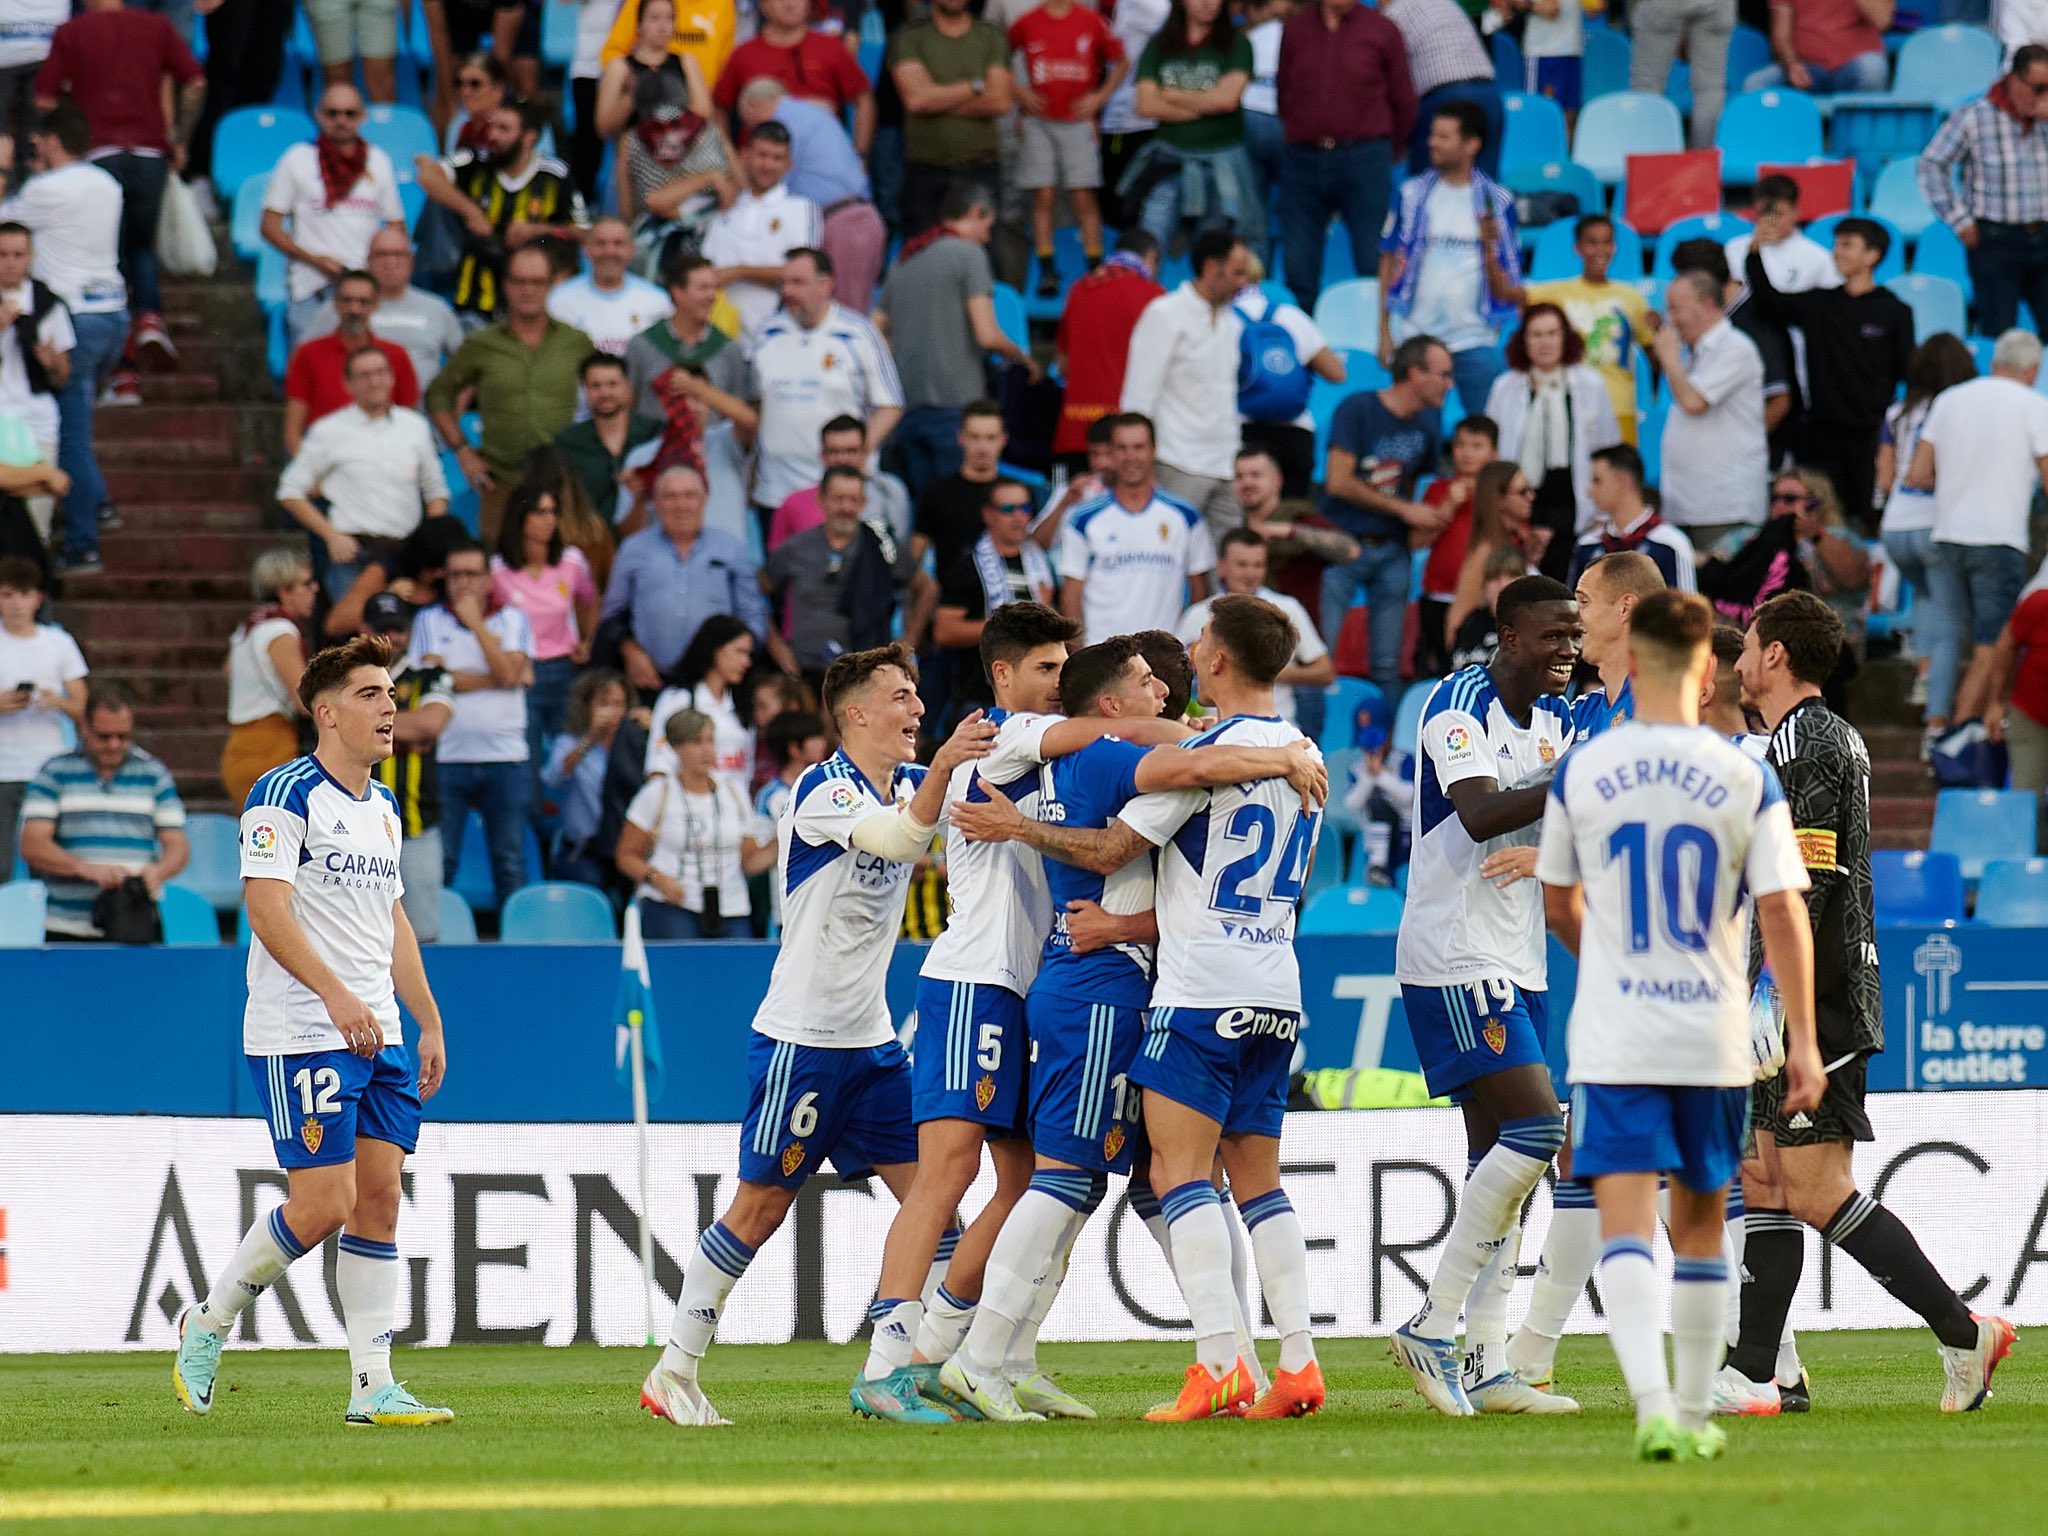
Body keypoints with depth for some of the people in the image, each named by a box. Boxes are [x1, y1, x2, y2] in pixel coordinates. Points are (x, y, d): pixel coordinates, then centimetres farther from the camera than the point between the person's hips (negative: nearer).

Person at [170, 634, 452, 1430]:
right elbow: (268, 910, -18)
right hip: (300, 1035, -8)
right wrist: (336, 995, -27)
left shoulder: (382, 807, 17)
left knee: (379, 1198, 1)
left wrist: (429, 1021, 20)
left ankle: (373, 1387, 2)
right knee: (323, 1202, -11)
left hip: (378, 1037, 8)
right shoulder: (286, 794, -9)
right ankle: (205, 1326, 9)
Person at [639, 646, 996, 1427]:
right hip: (801, 1038, -8)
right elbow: (897, 838, -31)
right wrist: (943, 766, -45)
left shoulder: (909, 783, 10)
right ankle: (674, 1372, 7)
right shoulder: (822, 790, -14)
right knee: (760, 1207, -2)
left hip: (871, 1040, 8)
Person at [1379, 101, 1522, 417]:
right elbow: (1389, 264, 9)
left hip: (1475, 341, -1)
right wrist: (1385, 333, 4)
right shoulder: (1412, 195, 5)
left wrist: (1489, 245, -17)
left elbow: (1505, 288, 3)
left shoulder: (1497, 201, 2)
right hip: (1416, 336, 1)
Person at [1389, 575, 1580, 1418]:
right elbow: (1482, 814, -27)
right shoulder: (1458, 706, -12)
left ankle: (1485, 1365, 8)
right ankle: (1434, 1323, -13)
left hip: (1520, 965, 9)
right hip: (1455, 959, -9)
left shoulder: (1560, 719, 14)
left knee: (1500, 1155, 7)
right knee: (1535, 1129, -18)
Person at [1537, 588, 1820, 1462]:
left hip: (1612, 1038, -1)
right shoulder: (1746, 778, -4)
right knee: (1700, 1225, 17)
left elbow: (1558, 908, 11)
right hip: (1715, 1039, 1)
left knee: (1624, 1227, -7)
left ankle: (1654, 1405, -26)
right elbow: (1782, 910, -6)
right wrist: (1803, 1042, -1)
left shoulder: (1581, 773, -1)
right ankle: (1695, 1415, 23)